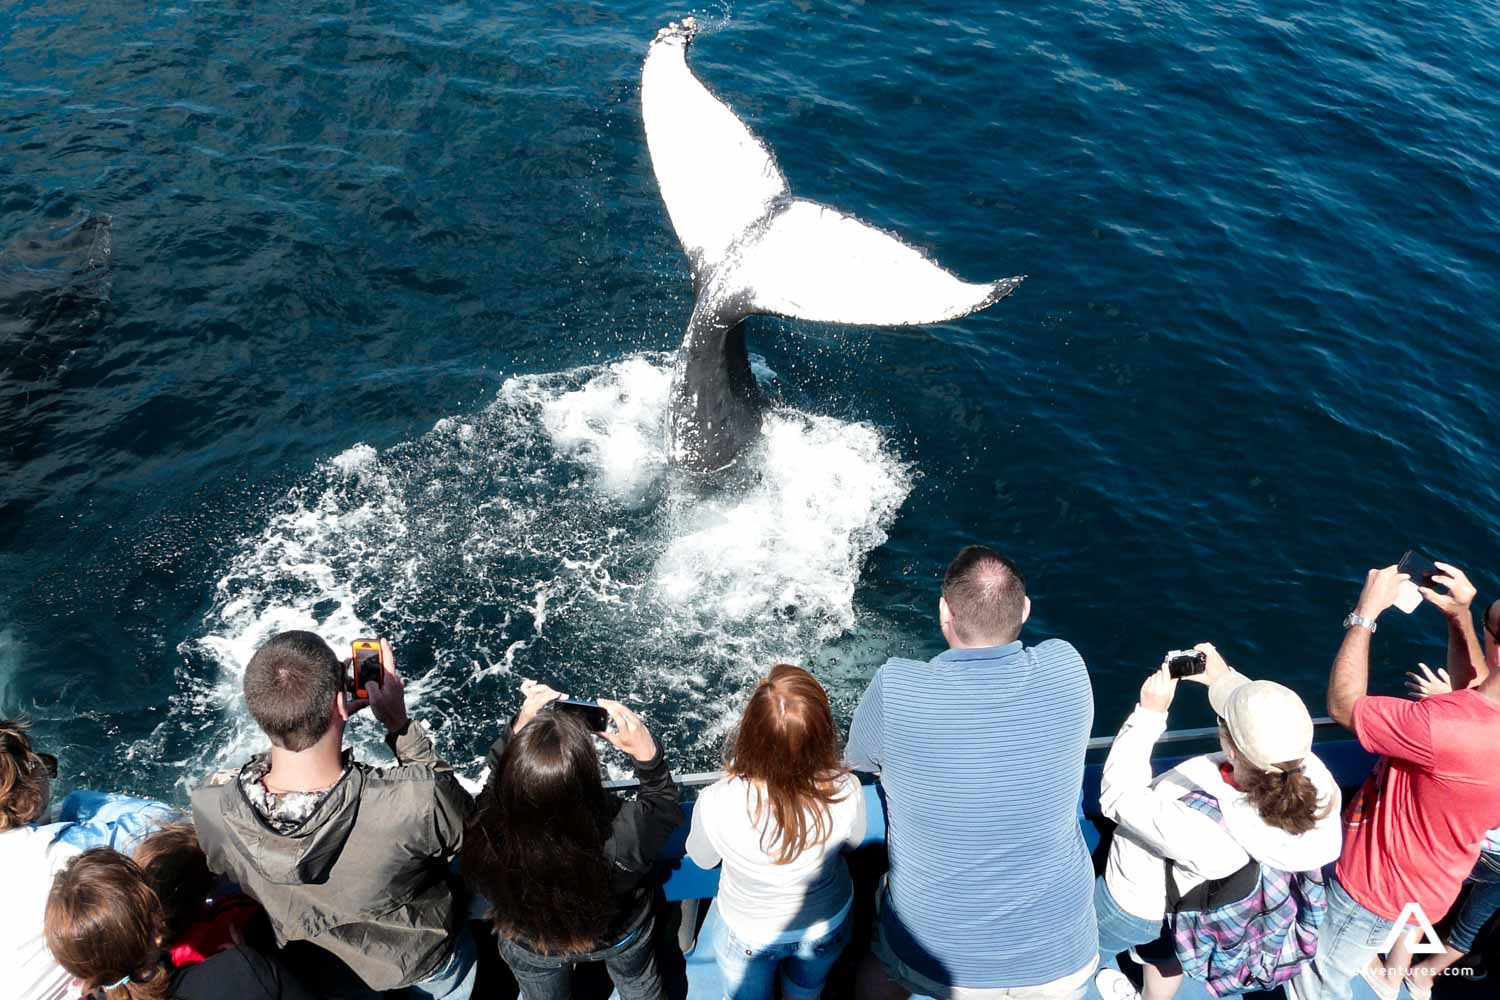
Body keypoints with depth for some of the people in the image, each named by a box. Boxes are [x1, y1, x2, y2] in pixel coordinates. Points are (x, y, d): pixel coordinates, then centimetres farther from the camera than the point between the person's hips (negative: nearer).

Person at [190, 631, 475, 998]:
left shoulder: (210, 805, -36)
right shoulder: (418, 799, -46)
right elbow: (467, 824, -21)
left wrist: (319, 722, -14)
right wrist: (400, 725, -21)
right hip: (421, 961, -2)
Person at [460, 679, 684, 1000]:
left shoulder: (485, 842, -43)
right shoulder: (626, 839, -47)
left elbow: (495, 783, -16)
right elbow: (664, 801, -21)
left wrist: (517, 730, -21)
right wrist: (647, 753, -32)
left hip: (530, 951, 1)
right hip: (619, 939, -1)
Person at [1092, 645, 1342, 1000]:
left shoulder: (1205, 835, -50)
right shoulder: (1308, 773, -34)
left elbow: (1118, 795, -36)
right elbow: (1274, 728, -10)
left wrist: (1149, 714, -34)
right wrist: (1225, 678, -14)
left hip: (1136, 898, -6)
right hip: (1191, 894, 6)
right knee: (1165, 956, 40)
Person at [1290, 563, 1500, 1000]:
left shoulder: (1449, 731, -45)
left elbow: (1343, 705, -28)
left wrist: (1365, 613, -20)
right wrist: (1459, 616, -7)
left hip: (1380, 883, -8)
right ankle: (1369, 960, 64)